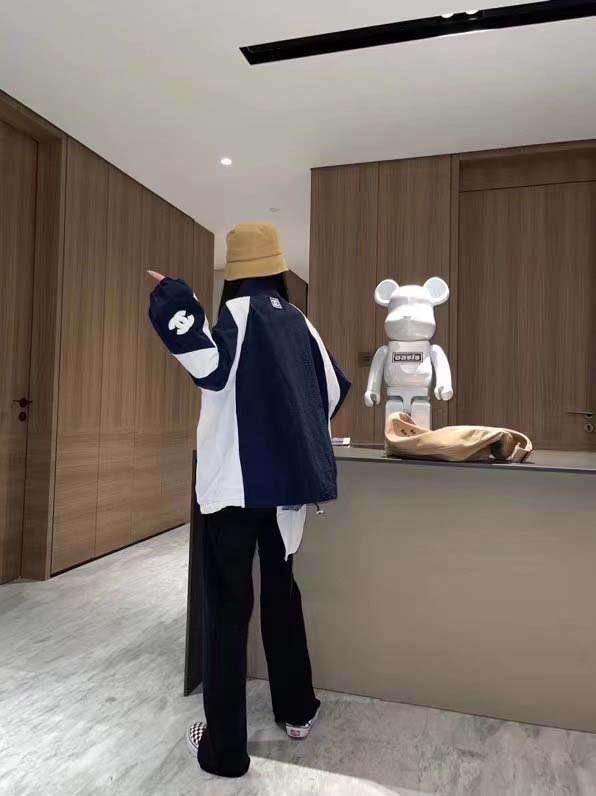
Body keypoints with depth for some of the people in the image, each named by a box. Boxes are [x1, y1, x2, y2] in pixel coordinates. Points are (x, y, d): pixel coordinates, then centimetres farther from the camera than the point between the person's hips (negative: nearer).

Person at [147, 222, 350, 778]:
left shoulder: (239, 311, -8)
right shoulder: (297, 321, 11)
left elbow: (213, 370, -25)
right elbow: (333, 389, 17)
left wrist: (178, 311, -27)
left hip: (235, 479, -6)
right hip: (287, 479, 6)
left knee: (228, 602, 2)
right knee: (280, 589, 20)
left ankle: (225, 748, 12)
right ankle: (296, 710, 33)